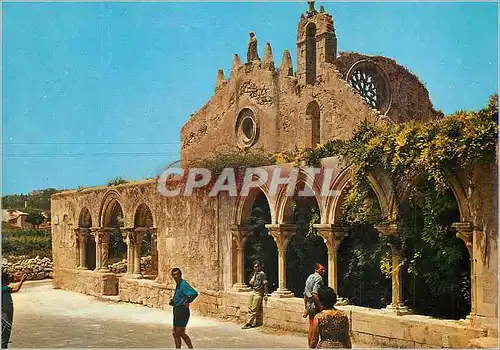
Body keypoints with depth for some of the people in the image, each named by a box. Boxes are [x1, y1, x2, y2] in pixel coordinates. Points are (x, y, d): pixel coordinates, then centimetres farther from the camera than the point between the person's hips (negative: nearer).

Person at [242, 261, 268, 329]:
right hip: (253, 292, 9)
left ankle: (249, 323, -7)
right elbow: (251, 283, 15)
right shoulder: (254, 274, 17)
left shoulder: (262, 274, -8)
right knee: (250, 308, 5)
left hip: (258, 293, -9)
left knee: (254, 309, -7)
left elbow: (265, 284, -11)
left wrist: (266, 294, -15)